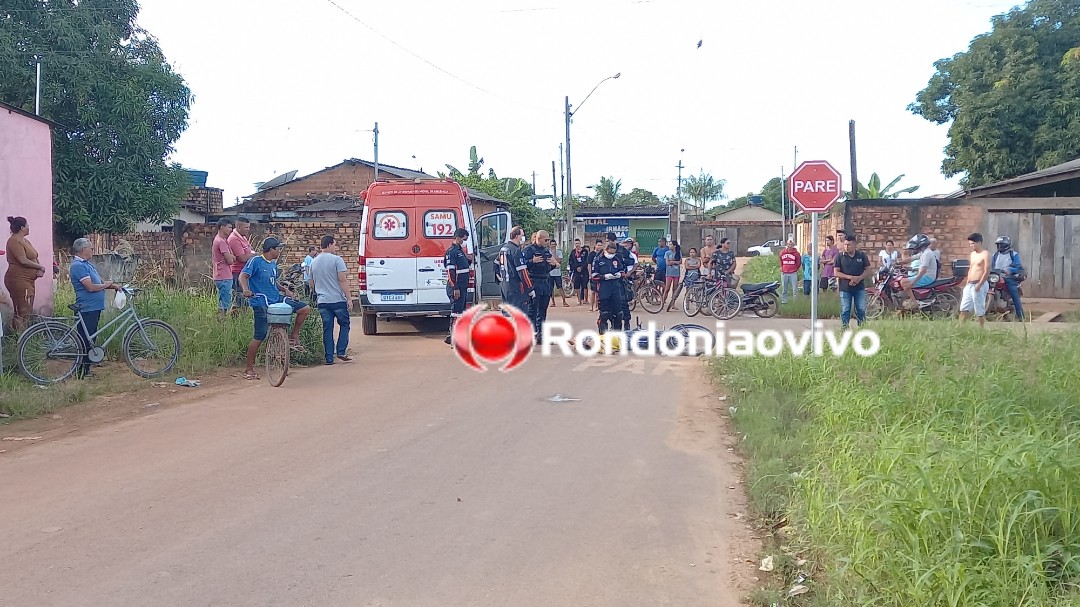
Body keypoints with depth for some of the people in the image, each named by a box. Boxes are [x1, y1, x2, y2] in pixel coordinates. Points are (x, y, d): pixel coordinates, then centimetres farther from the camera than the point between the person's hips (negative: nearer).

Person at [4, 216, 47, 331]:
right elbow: (23, 261, -21)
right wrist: (40, 267, -9)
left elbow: (33, 258, 17)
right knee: (23, 312, -12)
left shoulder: (24, 241, 18)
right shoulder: (14, 241, -13)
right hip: (18, 280, -10)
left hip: (27, 281, 10)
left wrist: (39, 269, -3)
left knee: (27, 312, 12)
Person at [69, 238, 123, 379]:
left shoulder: (87, 264, 17)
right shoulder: (78, 266, -15)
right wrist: (106, 285, -7)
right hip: (87, 308, -10)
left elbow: (99, 282, 20)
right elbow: (91, 287, -21)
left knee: (90, 339, 14)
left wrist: (113, 286, 5)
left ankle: (86, 369, 20)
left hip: (94, 308, 10)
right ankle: (80, 371, 0)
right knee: (85, 341, -5)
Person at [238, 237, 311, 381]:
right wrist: (245, 289, -35)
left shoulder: (273, 263, 15)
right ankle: (249, 369, 3)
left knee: (305, 309, -3)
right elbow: (243, 275, -17)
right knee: (260, 336, -8)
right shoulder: (256, 261, -8)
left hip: (276, 299, 7)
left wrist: (285, 290, 10)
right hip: (261, 303, -7)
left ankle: (293, 337, 12)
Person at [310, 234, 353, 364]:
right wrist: (348, 298, -11)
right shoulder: (336, 259, -8)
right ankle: (341, 352, 0)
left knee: (327, 328, 7)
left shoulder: (314, 262, 11)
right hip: (338, 300, -5)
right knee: (344, 324, 10)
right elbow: (343, 280, -13)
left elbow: (311, 284, 18)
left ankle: (329, 358, 6)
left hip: (322, 301, 5)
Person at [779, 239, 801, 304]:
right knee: (784, 288, 8)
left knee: (794, 288, -3)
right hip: (784, 273, 3)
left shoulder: (796, 253, -1)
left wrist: (796, 269, 10)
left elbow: (799, 262, 9)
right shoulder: (782, 252, 6)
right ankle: (784, 300, 16)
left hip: (793, 273, -3)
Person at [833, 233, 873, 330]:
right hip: (845, 288, -1)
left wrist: (859, 278, -13)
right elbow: (836, 272, -4)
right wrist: (850, 277, -16)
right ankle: (844, 329, 7)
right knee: (845, 311, 1)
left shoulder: (862, 255, 4)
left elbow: (869, 269, 4)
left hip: (860, 288, 1)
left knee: (861, 310, 2)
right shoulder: (840, 257, 0)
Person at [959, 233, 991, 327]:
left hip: (979, 285, -8)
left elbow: (987, 272, -15)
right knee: (964, 309, 4)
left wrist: (979, 285, -19)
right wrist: (967, 283, 15)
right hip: (970, 285, 8)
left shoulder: (985, 254, -9)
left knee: (980, 311, -3)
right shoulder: (973, 254, 16)